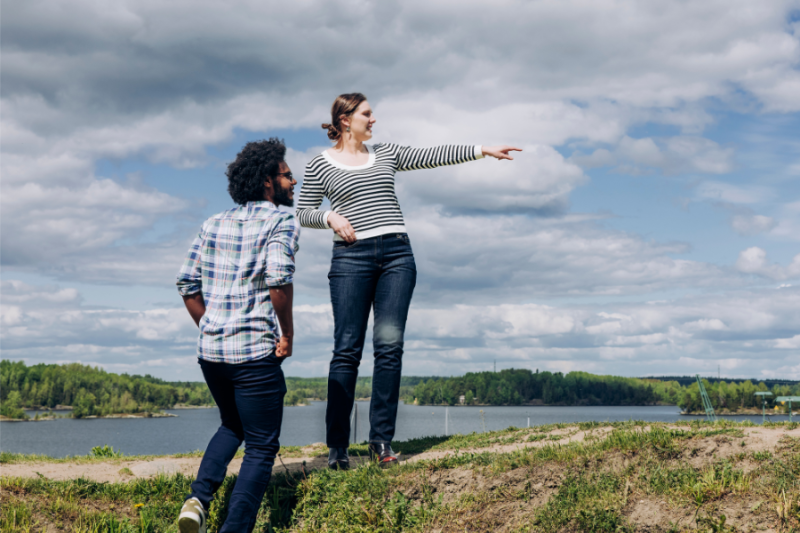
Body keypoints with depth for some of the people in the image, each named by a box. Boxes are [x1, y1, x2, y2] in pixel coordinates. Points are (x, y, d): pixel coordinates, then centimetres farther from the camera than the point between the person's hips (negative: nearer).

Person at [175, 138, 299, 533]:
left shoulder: (214, 224, 14)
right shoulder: (281, 222, -5)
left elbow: (187, 283, 12)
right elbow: (279, 278, -22)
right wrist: (287, 334, -11)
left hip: (210, 351, 6)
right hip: (256, 353, -6)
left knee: (233, 425, 28)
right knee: (261, 448, 5)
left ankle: (199, 497, 8)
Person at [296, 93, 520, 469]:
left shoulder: (386, 153, 18)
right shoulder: (321, 165, 6)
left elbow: (432, 156, 16)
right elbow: (303, 212, 7)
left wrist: (482, 150, 12)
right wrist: (331, 217, -12)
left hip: (396, 254, 4)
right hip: (352, 257, -3)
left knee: (389, 345, -5)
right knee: (347, 349, -7)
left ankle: (382, 439, -1)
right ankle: (336, 445, -3)